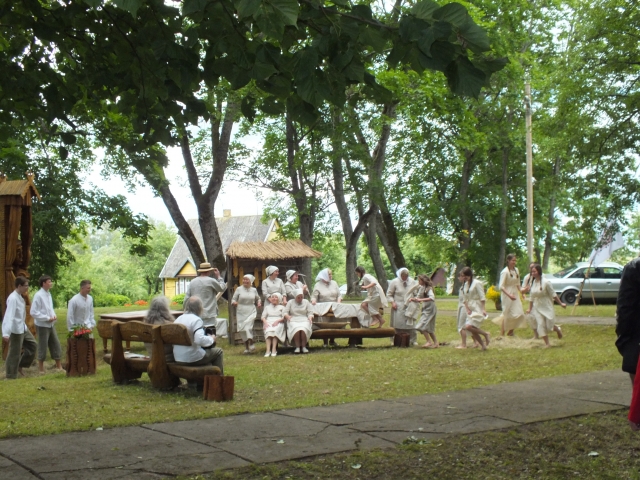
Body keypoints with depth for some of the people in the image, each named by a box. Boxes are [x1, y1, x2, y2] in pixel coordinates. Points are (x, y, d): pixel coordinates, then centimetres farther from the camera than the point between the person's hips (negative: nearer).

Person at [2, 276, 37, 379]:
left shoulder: (19, 297, 8)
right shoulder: (13, 298, -22)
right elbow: (9, 316, -29)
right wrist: (6, 333, -36)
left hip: (23, 328, 10)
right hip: (16, 330, -10)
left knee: (33, 345, 17)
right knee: (14, 353, 0)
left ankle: (20, 365, 26)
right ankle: (11, 376, 12)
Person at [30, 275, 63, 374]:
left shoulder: (48, 294, 8)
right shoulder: (38, 295, -16)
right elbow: (33, 312, -19)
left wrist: (54, 315, 0)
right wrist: (47, 318, -18)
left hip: (51, 324, 8)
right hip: (42, 325, -8)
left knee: (56, 345, 11)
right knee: (42, 347, 2)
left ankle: (59, 366, 20)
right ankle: (41, 369, 15)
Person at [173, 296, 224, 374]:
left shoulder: (178, 320, 7)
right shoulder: (196, 320, -15)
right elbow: (200, 340, -28)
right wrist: (211, 339, -9)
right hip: (192, 359, -7)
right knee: (218, 351, 16)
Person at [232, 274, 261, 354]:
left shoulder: (254, 290, 7)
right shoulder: (239, 289, 1)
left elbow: (257, 298, 23)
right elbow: (234, 299, 2)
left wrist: (259, 303, 3)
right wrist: (234, 303, -20)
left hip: (251, 312, -1)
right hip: (241, 313, 1)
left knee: (248, 327, -21)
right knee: (242, 330, 3)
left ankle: (251, 343, -13)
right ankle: (246, 347, 14)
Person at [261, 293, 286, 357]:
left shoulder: (282, 307, 21)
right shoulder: (267, 307, 28)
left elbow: (284, 318, 7)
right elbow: (263, 316, 15)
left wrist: (277, 321, -13)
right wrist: (265, 322, -6)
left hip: (278, 323, -1)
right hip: (268, 323, 1)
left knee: (275, 330, -37)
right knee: (268, 331, -35)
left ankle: (274, 350, -45)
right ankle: (268, 350, -47)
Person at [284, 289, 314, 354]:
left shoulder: (306, 302, 17)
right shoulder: (290, 302, 15)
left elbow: (310, 312, 12)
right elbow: (285, 312, 7)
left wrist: (310, 318, -10)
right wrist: (287, 316, -16)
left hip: (304, 320, 1)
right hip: (293, 321, -1)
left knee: (304, 329, -35)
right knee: (296, 329, -36)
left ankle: (303, 346, -29)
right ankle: (297, 347, -33)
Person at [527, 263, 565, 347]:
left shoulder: (546, 282, -14)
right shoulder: (532, 283, 3)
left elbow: (553, 295, -7)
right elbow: (532, 297, 13)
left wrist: (561, 303, -5)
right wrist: (530, 309, 16)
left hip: (547, 307, -5)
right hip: (537, 308, 5)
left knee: (549, 326, -5)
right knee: (541, 325, -4)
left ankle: (558, 329, 31)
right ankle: (547, 344, 6)